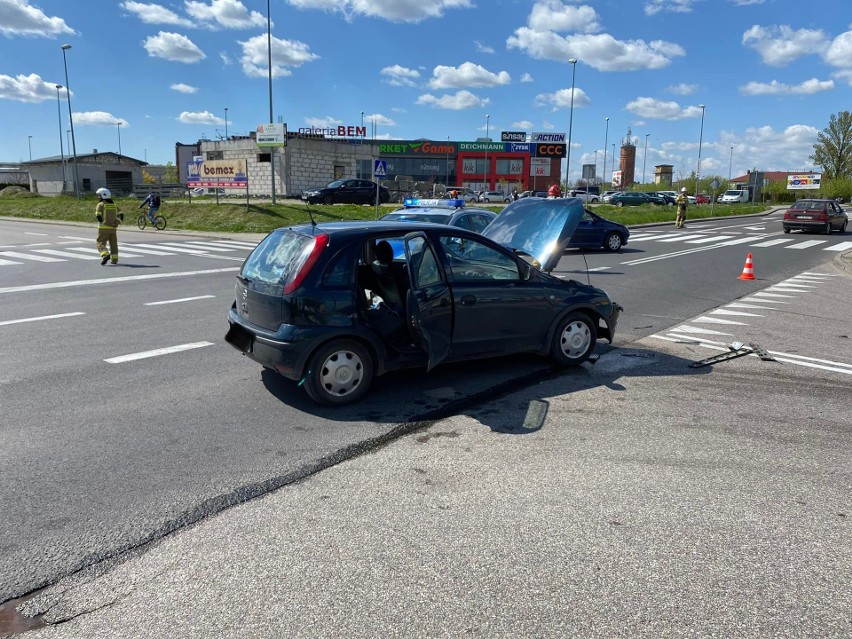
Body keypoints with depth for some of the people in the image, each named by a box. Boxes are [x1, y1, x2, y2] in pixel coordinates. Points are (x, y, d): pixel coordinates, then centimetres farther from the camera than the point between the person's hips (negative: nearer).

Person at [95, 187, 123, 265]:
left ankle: (105, 255, -21)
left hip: (104, 228, -5)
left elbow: (98, 216, -14)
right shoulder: (114, 204, 12)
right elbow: (121, 215, 6)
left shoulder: (100, 204, -5)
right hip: (113, 228, 5)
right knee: (113, 244, 12)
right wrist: (117, 223, 4)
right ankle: (114, 259, 11)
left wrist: (102, 222, 1)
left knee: (101, 243, 0)